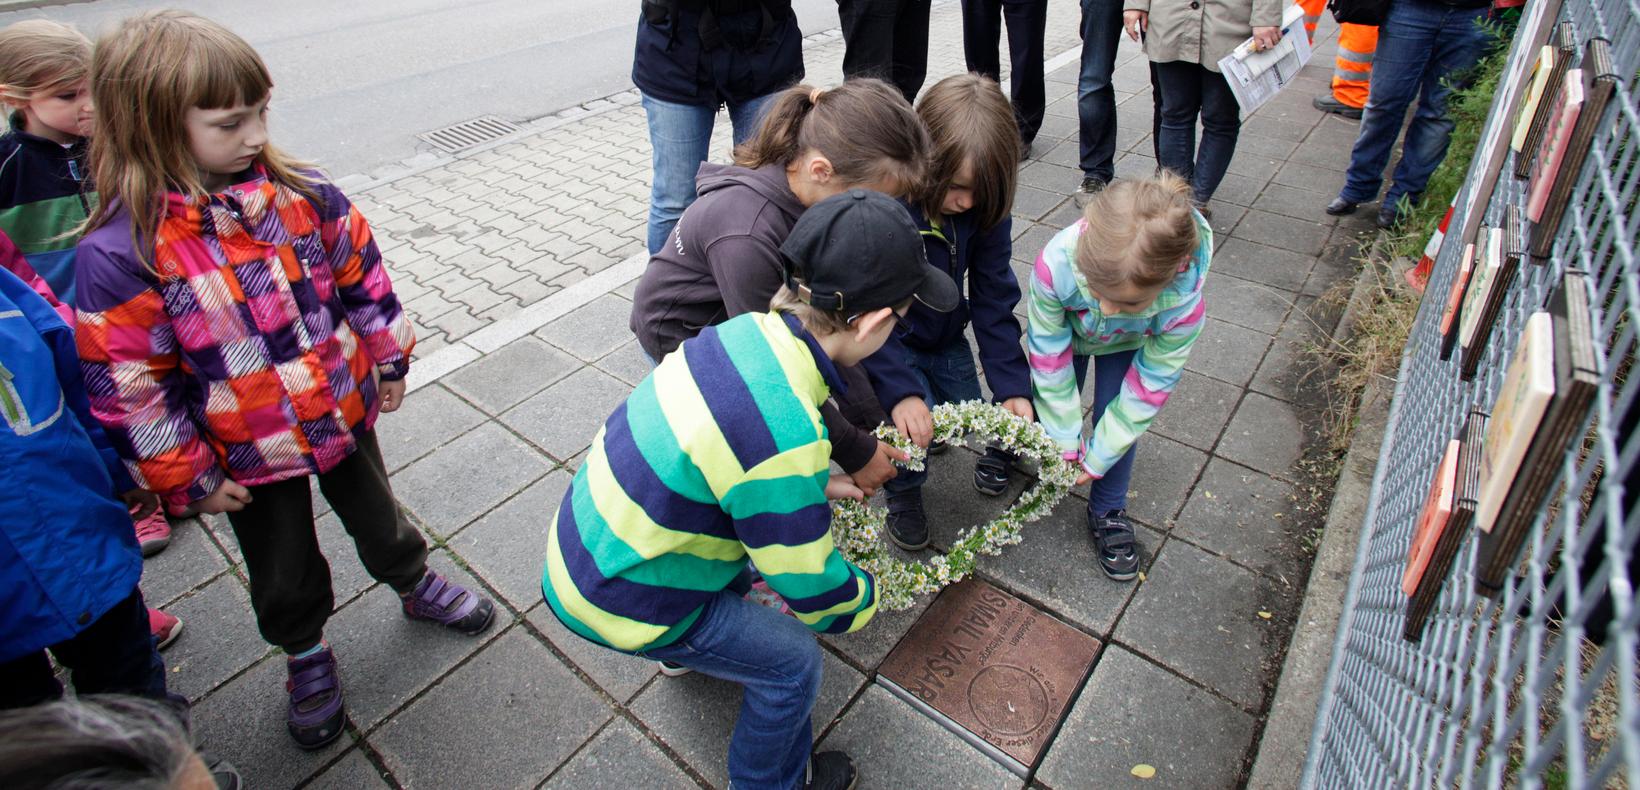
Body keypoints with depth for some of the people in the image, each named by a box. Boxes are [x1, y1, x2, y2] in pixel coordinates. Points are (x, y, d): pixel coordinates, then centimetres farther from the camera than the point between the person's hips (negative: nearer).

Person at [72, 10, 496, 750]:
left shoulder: (302, 194, -13)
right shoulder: (120, 252, -22)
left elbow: (361, 278, 1)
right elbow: (129, 385, -15)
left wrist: (389, 361, 7)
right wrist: (190, 479, -8)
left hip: (343, 413, 2)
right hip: (249, 456, -1)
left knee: (377, 517, 24)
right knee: (283, 572, 19)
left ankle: (417, 586, 51)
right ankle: (307, 653, 46)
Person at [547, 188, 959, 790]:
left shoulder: (748, 331, -12)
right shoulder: (786, 438, -36)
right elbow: (811, 585, -20)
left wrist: (814, 486, 16)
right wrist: (865, 597, 1)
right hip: (621, 601, -8)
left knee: (748, 537, 28)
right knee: (794, 662, 4)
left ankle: (686, 653, 54)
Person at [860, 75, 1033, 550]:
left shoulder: (983, 202, -18)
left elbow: (993, 296, -13)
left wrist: (1011, 385, -21)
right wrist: (899, 390, -42)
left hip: (943, 333, 5)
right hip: (880, 338, -4)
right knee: (912, 423, -24)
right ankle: (902, 493, 7)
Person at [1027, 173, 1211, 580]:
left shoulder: (1185, 298, -41)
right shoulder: (1057, 263, -45)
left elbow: (1151, 382, -24)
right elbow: (1050, 355, -28)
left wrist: (1097, 457, -17)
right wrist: (1064, 441, -19)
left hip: (1127, 345, 0)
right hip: (1066, 330, 0)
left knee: (1118, 420, -1)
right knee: (1047, 404, 4)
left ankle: (1108, 511, 24)